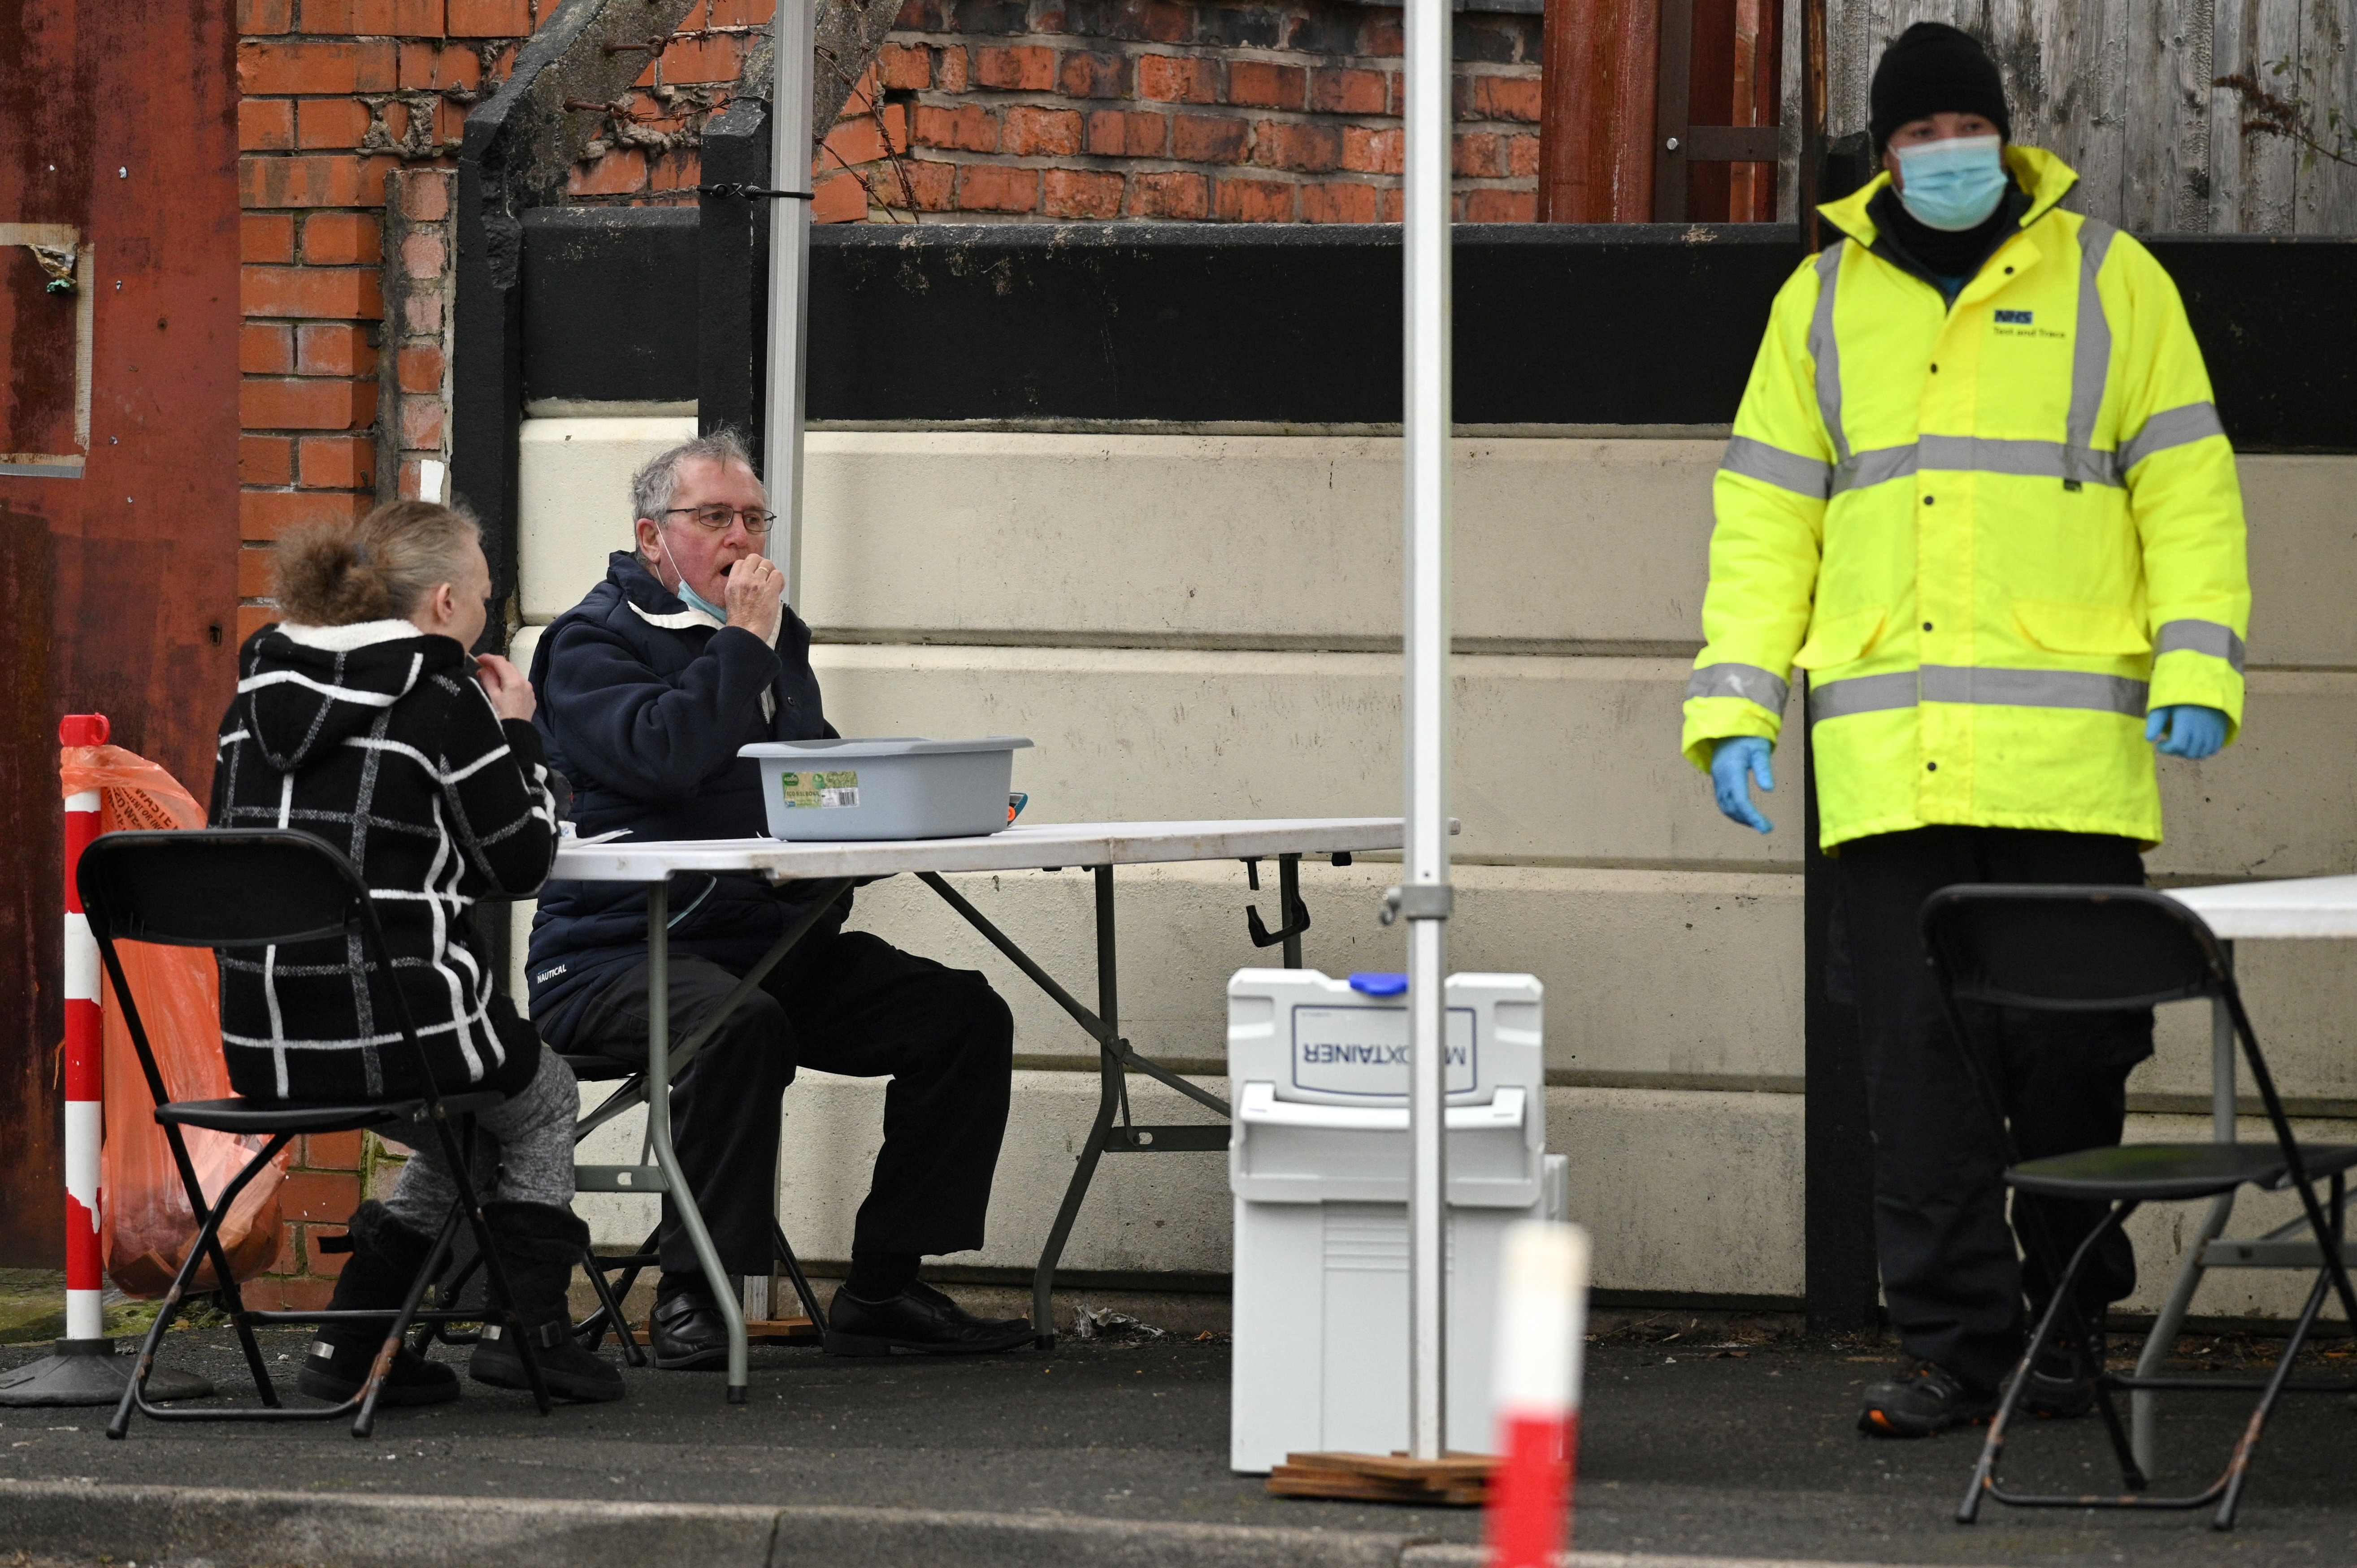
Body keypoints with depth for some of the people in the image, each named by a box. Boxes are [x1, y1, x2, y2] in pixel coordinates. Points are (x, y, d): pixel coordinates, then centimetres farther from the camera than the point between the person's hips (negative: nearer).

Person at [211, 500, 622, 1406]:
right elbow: (520, 863, -4)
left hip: (260, 1045, 6)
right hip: (395, 1018, -6)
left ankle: (350, 1346, 24)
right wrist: (518, 735, 10)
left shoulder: (261, 685, 9)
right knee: (543, 1100, 27)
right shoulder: (440, 695, -9)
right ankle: (525, 1325, 16)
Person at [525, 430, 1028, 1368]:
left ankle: (884, 1291, -5)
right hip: (619, 958, -8)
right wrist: (745, 644, -12)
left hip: (778, 940, 8)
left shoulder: (773, 632, 21)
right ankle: (691, 1300, -27)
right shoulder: (594, 641, -2)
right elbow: (662, 757, -21)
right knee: (741, 1025, -39)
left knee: (966, 1016, -9)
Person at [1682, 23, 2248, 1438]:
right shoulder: (1825, 301, 13)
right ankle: (1954, 1345, 2)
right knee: (1921, 1058, -2)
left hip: (2071, 750, -2)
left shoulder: (2107, 282, 7)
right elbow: (1765, 516, 14)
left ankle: (2073, 1322, 15)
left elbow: (2187, 488, 5)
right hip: (1886, 761, 2)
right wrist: (1736, 707, 5)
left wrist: (2197, 672, -6)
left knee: (2068, 1052, 1)